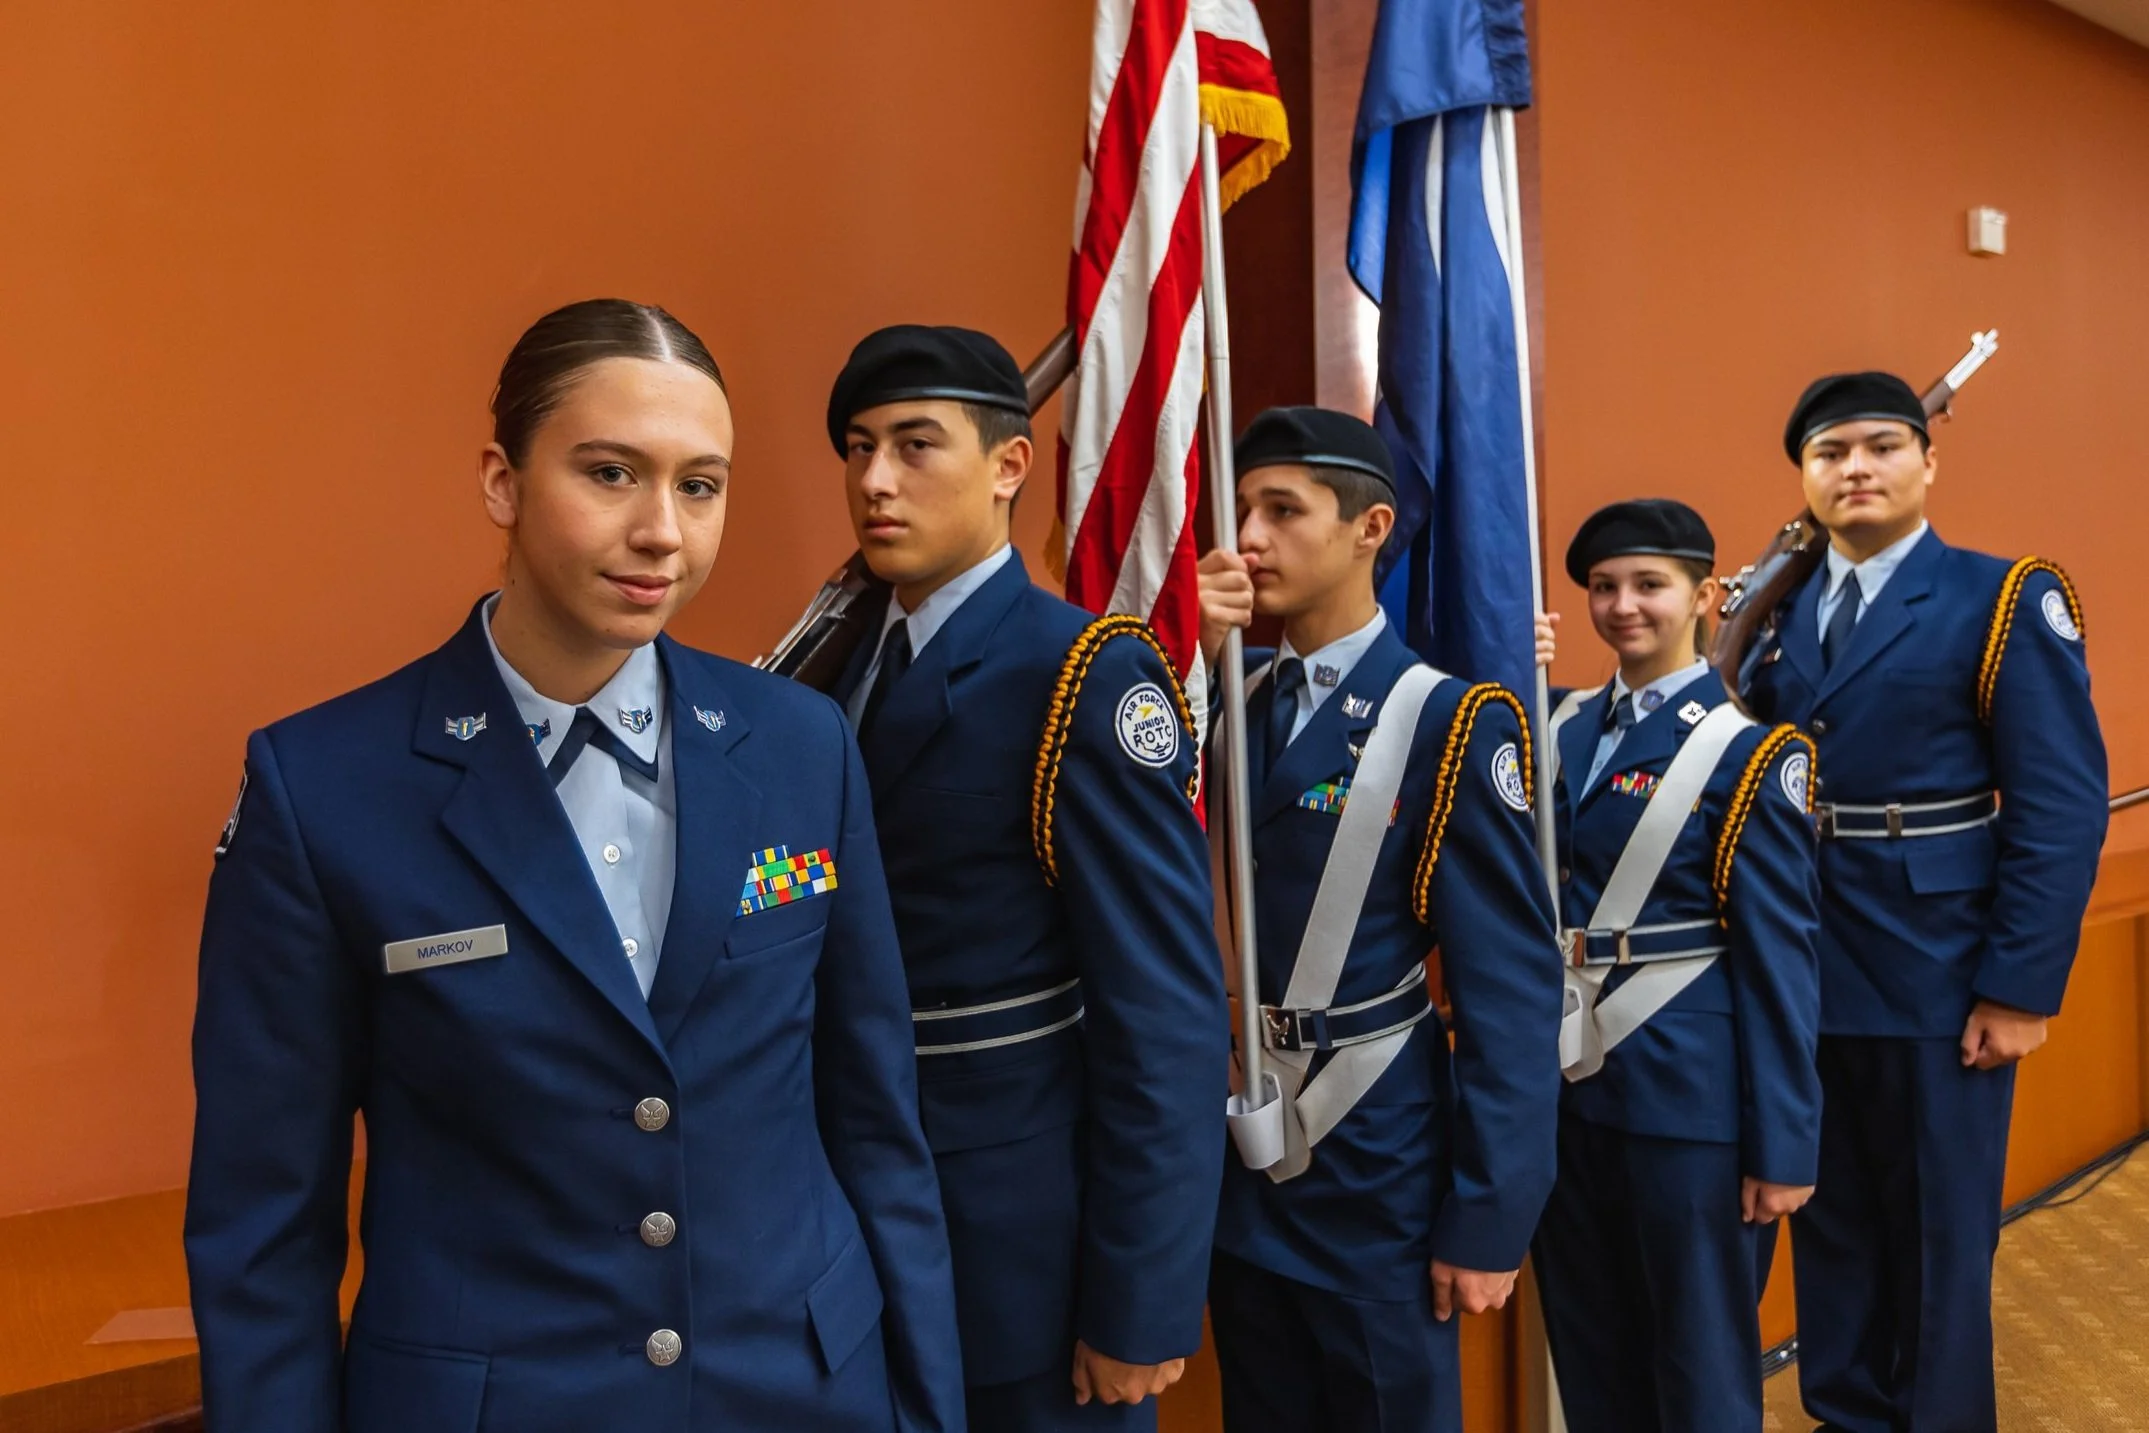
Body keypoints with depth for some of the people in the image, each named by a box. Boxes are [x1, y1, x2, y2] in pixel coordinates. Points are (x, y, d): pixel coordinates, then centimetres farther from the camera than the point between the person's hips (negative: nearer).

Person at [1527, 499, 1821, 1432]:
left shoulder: (1751, 750, -9)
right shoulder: (1564, 729, 7)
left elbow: (1780, 957, -10)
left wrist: (1783, 1143, -12)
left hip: (1691, 1095, -5)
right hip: (1567, 1081, 5)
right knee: (1588, 1353, 18)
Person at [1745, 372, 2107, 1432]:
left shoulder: (2005, 601, -6)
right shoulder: (1777, 610, 8)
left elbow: (2062, 811, -11)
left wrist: (2020, 989, -15)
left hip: (1938, 978, -4)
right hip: (1803, 975, 4)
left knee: (1939, 1228, 10)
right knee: (1829, 1217, 16)